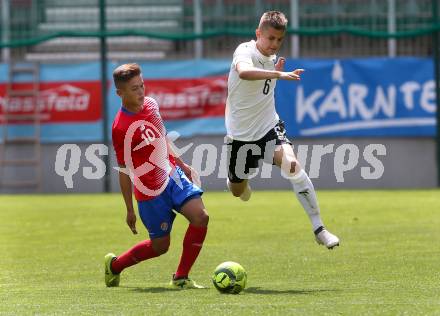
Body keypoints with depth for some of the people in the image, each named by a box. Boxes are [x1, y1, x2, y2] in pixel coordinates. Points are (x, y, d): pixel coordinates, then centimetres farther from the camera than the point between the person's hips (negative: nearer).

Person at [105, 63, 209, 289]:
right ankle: (115, 265, 31)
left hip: (172, 174, 6)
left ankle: (181, 278, -2)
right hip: (151, 191, -6)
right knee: (160, 245, 3)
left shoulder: (150, 104, 1)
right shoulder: (121, 128, -19)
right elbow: (124, 171, -12)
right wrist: (130, 210, -7)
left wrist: (180, 164, 25)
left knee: (200, 216, -15)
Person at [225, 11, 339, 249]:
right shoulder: (245, 51, -18)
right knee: (238, 191, 12)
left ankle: (318, 228, -22)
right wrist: (277, 74, -54)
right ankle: (235, 178, 55)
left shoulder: (272, 58, 3)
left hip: (269, 126, 3)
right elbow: (243, 72, -46)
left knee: (291, 164, -26)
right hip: (240, 133, -3)